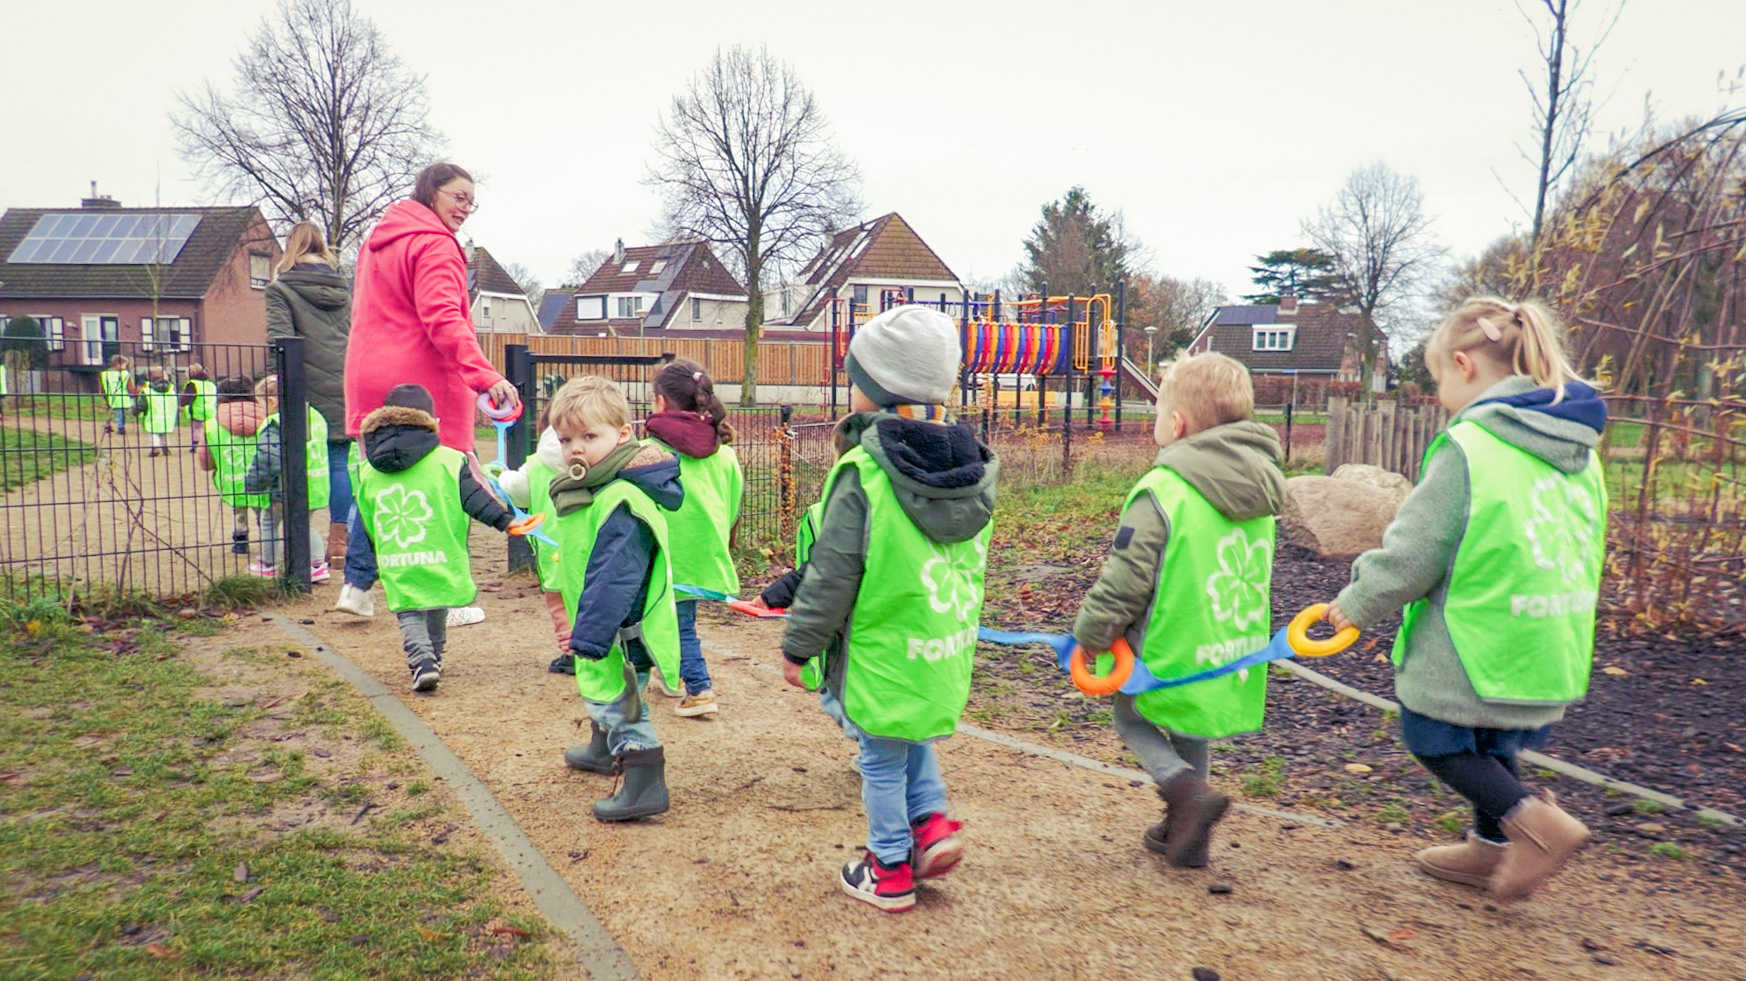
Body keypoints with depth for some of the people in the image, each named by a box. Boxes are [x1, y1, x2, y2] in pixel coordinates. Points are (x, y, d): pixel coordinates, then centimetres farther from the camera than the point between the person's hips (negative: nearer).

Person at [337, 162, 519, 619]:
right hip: (422, 387, -9)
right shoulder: (435, 245, -11)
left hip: (370, 383, 9)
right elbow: (444, 321, -24)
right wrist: (486, 376, -33)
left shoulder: (377, 240, 20)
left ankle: (356, 585, 20)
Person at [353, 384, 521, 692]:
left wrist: (380, 553, 26)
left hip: (396, 566, 1)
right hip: (440, 560, -1)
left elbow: (366, 526, 13)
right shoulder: (447, 461, -5)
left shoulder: (367, 472, 5)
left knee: (409, 617, 9)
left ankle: (422, 662, -10)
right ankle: (433, 661, 33)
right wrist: (505, 520, -8)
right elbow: (474, 498, -10)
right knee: (437, 613, 19)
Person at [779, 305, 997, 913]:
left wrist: (798, 645, -3)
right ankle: (932, 822, 21)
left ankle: (890, 873, 25)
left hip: (882, 654, -6)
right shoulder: (973, 470, -1)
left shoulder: (864, 475, -21)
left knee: (882, 761, 11)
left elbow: (831, 576, -16)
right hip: (947, 652, 6)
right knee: (913, 737, 29)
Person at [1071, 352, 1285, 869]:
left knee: (1131, 716, 17)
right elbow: (1255, 575, 14)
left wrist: (1087, 637, -3)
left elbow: (1122, 585, -17)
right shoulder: (1260, 495, 4)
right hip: (1239, 665, 7)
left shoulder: (1162, 492, -19)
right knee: (1189, 736, 25)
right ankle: (1185, 833, 31)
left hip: (1173, 660, -7)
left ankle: (1188, 790, -3)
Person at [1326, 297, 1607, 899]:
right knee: (1491, 744, 25)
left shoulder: (1468, 447, -18)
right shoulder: (1578, 448, 7)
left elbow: (1411, 555, -17)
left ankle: (1532, 819, 1)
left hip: (1474, 646, -8)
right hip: (1549, 649, 8)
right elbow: (1579, 550, 16)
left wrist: (1359, 604, -1)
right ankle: (1494, 846, 37)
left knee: (1432, 736, 13)